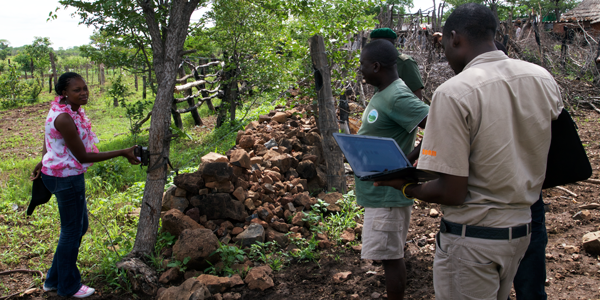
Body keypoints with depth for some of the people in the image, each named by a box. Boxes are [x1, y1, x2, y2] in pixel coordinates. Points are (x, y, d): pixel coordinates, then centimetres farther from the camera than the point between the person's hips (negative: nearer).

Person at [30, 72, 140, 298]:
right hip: (66, 178, -10)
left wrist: (44, 161, 27)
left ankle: (54, 279, 37)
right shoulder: (64, 119, -28)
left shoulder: (71, 109, 1)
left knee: (80, 226, 21)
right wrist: (123, 153, -23)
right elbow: (82, 156, -25)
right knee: (72, 231, 8)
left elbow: (48, 137, 17)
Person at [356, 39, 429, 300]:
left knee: (390, 256, 0)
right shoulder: (382, 94, 11)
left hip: (387, 193, -10)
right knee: (390, 254, 18)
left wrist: (408, 161, -24)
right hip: (377, 191, 10)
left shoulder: (398, 97, -19)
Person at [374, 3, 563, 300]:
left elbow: (452, 193, -21)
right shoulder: (543, 78, -1)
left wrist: (404, 186, -4)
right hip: (522, 228, 7)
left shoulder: (453, 93, -21)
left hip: (472, 236, -7)